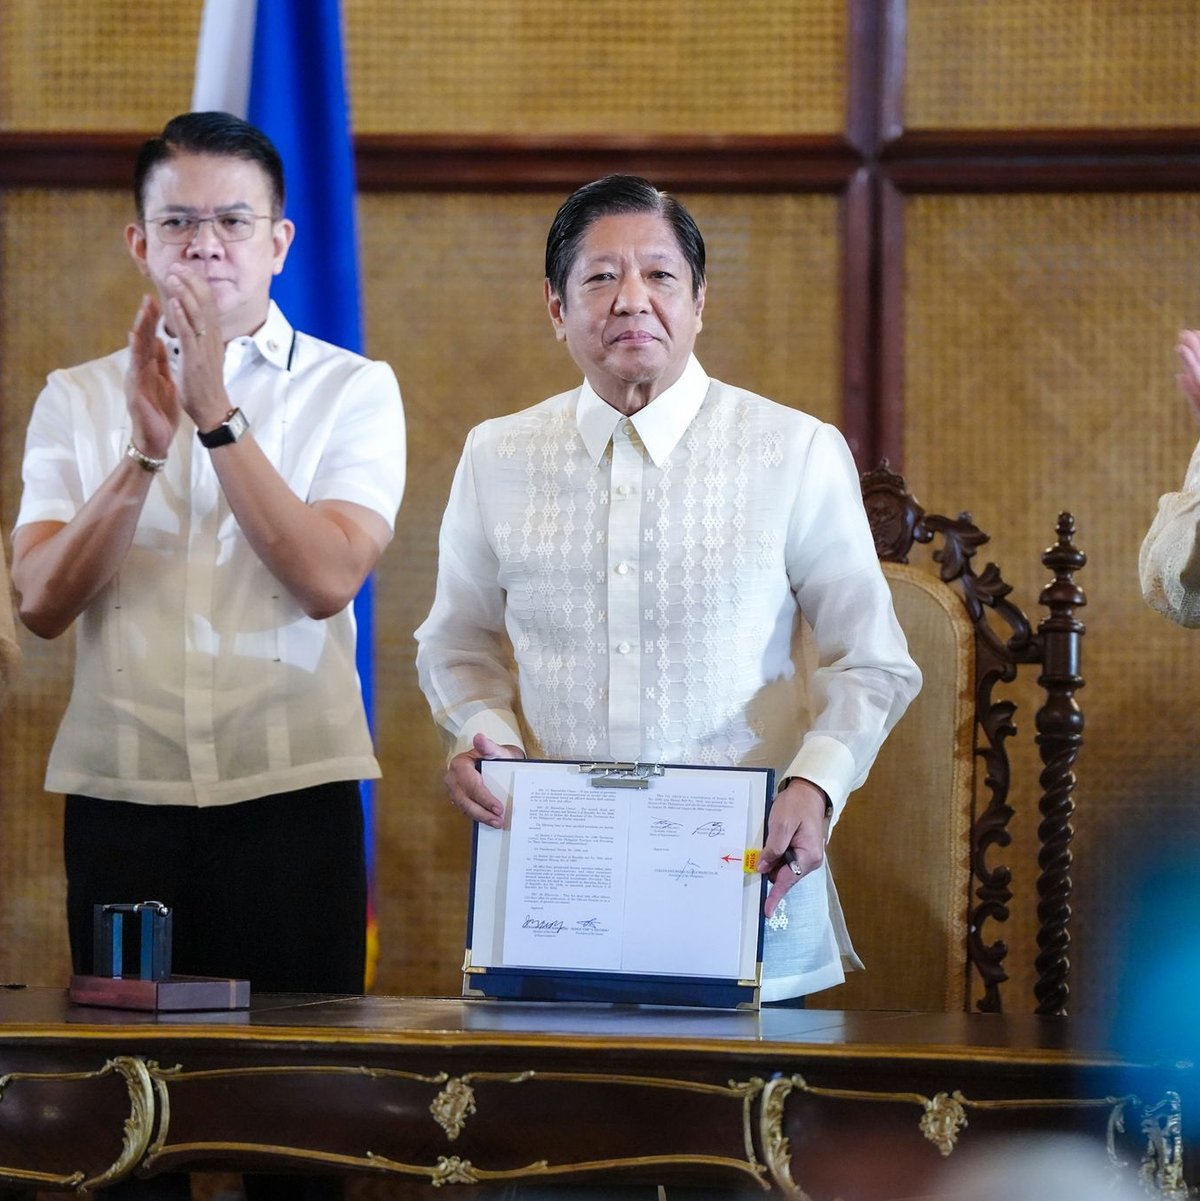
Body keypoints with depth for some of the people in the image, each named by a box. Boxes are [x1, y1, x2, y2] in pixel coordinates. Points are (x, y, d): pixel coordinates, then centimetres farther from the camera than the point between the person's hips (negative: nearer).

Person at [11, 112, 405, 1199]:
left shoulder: (352, 392, 4)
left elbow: (325, 579, -11)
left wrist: (215, 412, -13)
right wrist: (145, 448, -12)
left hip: (292, 792, -2)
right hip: (122, 793, 2)